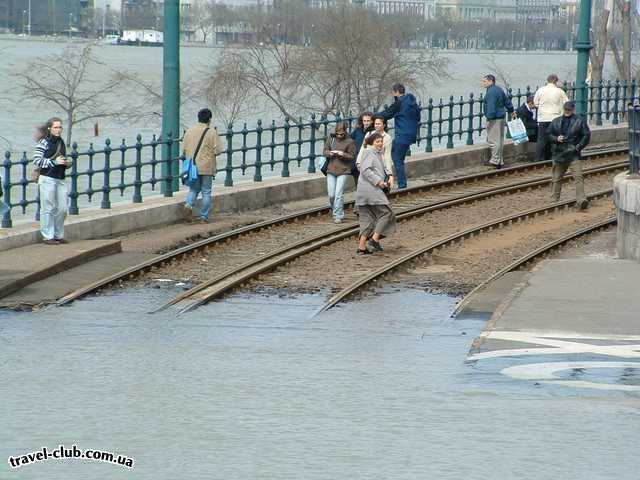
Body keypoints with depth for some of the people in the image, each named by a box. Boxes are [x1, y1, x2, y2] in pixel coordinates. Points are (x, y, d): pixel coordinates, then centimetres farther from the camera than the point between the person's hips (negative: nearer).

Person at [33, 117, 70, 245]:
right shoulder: (44, 143, -7)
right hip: (47, 179, -7)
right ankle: (48, 236, 4)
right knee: (48, 209, -2)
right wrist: (54, 162, -18)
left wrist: (67, 163, 4)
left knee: (62, 209, 6)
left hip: (60, 179, 7)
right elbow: (37, 161, -13)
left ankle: (58, 235, 17)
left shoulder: (61, 142, 13)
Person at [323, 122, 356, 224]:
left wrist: (343, 154, -19)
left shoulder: (350, 142, -3)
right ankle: (336, 212, 24)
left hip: (343, 171, -4)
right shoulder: (331, 138, 8)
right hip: (331, 170, 4)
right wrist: (330, 153, -9)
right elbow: (325, 150, 14)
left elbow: (352, 156, -1)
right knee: (331, 195, 3)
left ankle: (338, 216, -4)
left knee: (339, 194, -10)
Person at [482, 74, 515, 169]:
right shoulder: (499, 90, 14)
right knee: (500, 139, 14)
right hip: (501, 118, 11)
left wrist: (489, 119, -23)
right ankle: (500, 161, 19)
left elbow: (491, 107, -23)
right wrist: (511, 110, 39)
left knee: (493, 140, -7)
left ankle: (495, 160, -6)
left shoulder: (491, 92, -17)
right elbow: (507, 101, 26)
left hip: (494, 119, -11)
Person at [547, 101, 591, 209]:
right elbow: (548, 134, 14)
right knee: (556, 178, 11)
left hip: (574, 155, -3)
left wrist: (578, 147, -8)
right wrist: (556, 139, -6)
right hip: (559, 154, 3)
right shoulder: (556, 122, 10)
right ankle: (554, 200, 23)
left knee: (578, 177, -15)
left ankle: (581, 200, -22)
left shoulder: (579, 121, 2)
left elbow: (586, 135, 1)